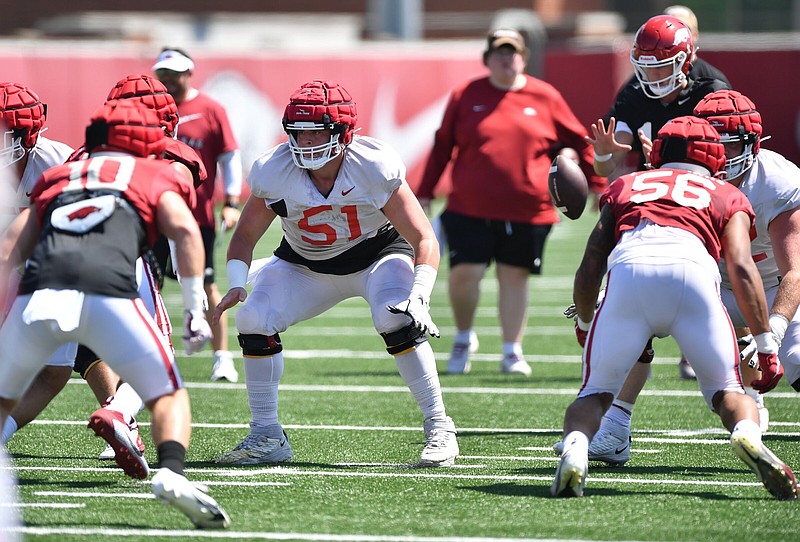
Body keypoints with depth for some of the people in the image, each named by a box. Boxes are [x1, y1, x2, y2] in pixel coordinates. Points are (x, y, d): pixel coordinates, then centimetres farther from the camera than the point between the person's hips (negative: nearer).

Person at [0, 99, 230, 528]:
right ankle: (171, 473, -14)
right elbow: (184, 230, 6)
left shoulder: (56, 178, 33)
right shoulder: (156, 178, 25)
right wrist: (195, 309, 8)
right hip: (109, 294, -2)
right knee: (168, 395, 13)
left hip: (40, 294, 2)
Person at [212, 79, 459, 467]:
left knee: (397, 321, -31)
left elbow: (424, 239, -24)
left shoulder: (375, 167, -28)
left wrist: (418, 298, -38)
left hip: (377, 253, -3)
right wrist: (236, 284, -24)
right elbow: (246, 235, -5)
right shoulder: (273, 173, -21)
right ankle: (266, 437, 0)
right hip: (307, 266, 3)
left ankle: (439, 428, -18)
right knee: (253, 321, -15)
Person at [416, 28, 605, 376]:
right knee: (464, 273, -9)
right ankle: (463, 338, 16)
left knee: (515, 278, 4)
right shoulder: (466, 96, 5)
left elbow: (577, 141, 14)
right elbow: (442, 147, 12)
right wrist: (424, 194, 12)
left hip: (528, 213, 0)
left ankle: (512, 353, 16)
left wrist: (596, 184, 12)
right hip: (470, 208, 0)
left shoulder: (545, 98, 4)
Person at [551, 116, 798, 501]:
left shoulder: (626, 186, 35)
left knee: (596, 392, 16)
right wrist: (766, 345, 13)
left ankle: (575, 446, -16)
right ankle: (748, 434, -19)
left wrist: (584, 322, 46)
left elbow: (590, 268, 27)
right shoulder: (726, 196, 31)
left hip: (628, 271, 1)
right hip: (693, 272, -1)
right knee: (726, 391, 14)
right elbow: (741, 267, 14)